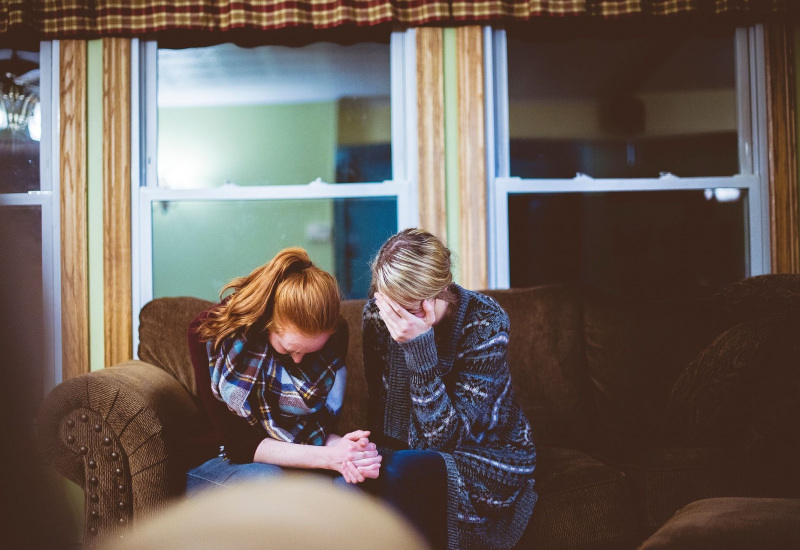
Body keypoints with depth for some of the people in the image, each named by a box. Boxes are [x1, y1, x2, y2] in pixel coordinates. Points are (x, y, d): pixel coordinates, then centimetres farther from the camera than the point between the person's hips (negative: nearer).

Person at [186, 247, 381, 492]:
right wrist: (328, 457, -31)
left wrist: (340, 449, -31)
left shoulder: (335, 334, -10)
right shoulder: (209, 332, -19)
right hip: (222, 461, -2)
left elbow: (323, 425, -6)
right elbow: (236, 442, -20)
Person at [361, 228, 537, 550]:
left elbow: (446, 437, -25)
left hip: (489, 460, -4)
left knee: (401, 470, -33)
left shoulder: (485, 323, -22)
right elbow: (379, 406, 2)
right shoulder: (377, 312, -9)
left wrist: (419, 346, -34)